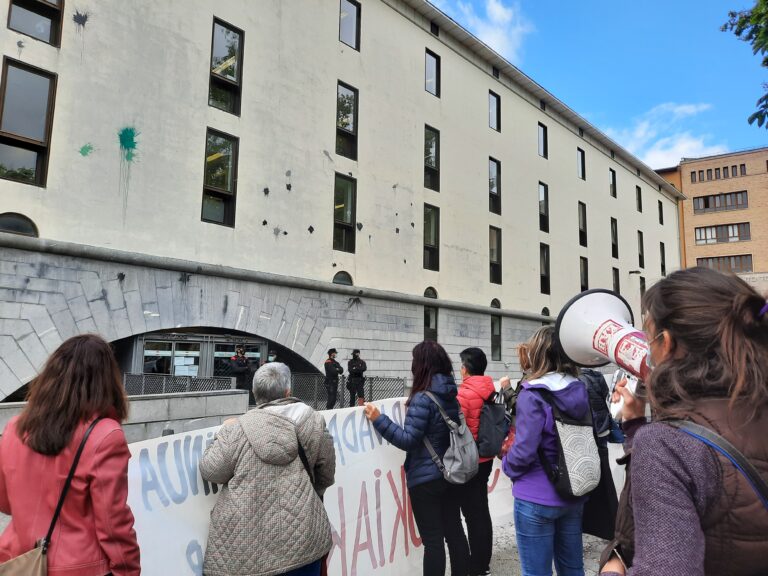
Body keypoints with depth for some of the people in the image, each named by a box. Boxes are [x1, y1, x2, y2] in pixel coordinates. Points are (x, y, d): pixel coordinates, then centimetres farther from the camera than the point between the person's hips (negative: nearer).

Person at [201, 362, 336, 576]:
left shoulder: (239, 428, -7)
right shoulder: (315, 424, 2)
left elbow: (211, 471, 0)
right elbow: (326, 477, 11)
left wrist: (224, 433, 15)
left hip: (245, 542, -1)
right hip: (301, 537, 1)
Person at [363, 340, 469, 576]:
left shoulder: (423, 399, -21)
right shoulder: (451, 395, 3)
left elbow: (408, 440, -22)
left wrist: (379, 420, -21)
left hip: (425, 479, -8)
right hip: (449, 473, 8)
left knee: (433, 539, 2)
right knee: (454, 531, 17)